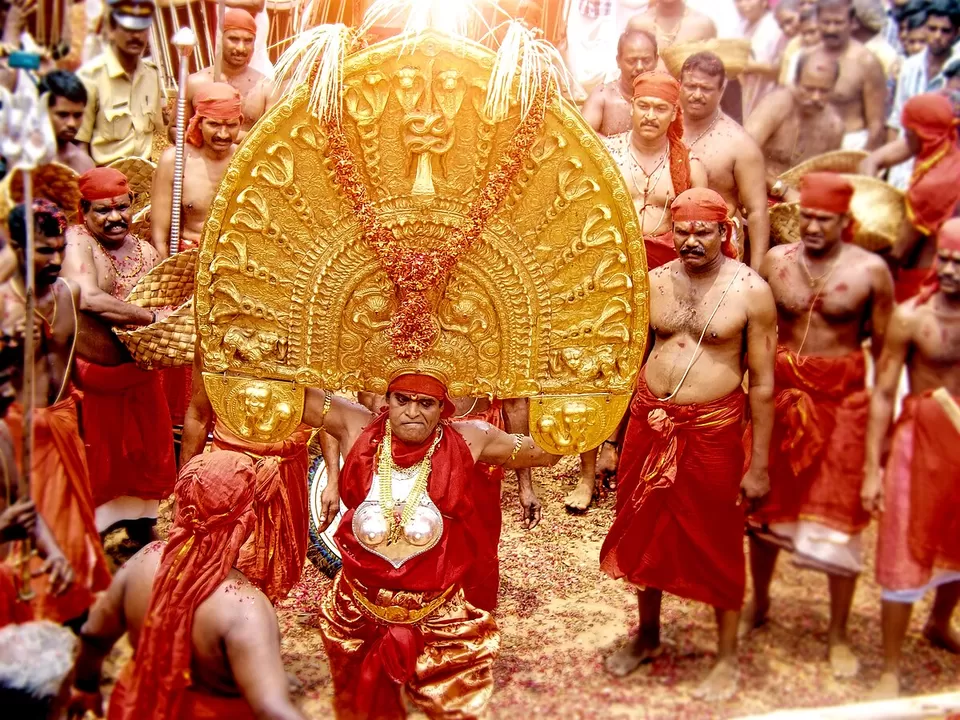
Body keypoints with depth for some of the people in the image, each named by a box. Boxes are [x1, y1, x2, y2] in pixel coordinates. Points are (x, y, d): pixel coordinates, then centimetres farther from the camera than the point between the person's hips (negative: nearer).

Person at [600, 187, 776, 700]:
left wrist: (758, 464, -9)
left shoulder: (750, 291, -9)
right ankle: (648, 635, 39)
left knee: (716, 544, 8)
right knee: (643, 532, 16)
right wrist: (622, 429, 10)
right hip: (650, 422, 4)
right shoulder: (654, 282, 3)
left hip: (712, 431, -4)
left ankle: (728, 658, 29)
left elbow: (763, 382, -8)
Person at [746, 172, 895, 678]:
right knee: (764, 505, 13)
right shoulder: (775, 260, 0)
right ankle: (758, 604, 36)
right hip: (779, 396, 3)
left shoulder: (870, 270, -7)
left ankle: (838, 634, 21)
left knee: (839, 518, 3)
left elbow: (885, 352, -2)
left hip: (842, 404, -2)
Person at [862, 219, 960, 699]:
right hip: (921, 440, -4)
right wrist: (872, 468, -12)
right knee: (904, 556, 3)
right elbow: (883, 394, -10)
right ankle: (891, 670, 16)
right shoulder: (911, 316, -14)